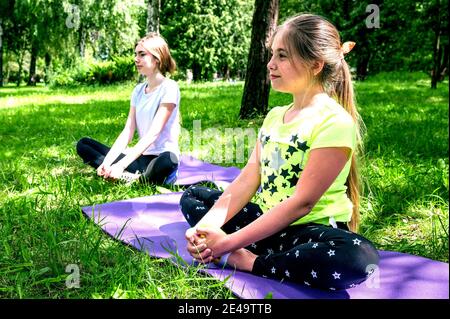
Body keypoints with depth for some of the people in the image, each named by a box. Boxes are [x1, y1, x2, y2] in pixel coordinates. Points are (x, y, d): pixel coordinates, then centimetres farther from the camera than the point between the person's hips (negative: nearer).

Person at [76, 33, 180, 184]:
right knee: (83, 144, 1)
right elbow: (128, 131, 2)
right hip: (140, 157, 8)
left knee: (167, 161, -43)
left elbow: (153, 133, -19)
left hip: (161, 156, -7)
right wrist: (107, 162, -14)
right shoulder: (138, 90, 11)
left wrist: (121, 165, -27)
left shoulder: (169, 87, -10)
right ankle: (127, 176, -20)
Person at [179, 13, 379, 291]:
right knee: (192, 197, 11)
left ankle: (247, 262, -20)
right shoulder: (274, 116, 8)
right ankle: (241, 251, -15)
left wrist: (229, 242, -23)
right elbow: (247, 180, 1)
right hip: (266, 222, 7)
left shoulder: (334, 122, -16)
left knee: (358, 258, -39)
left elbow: (302, 202, -21)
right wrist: (207, 226, -15)